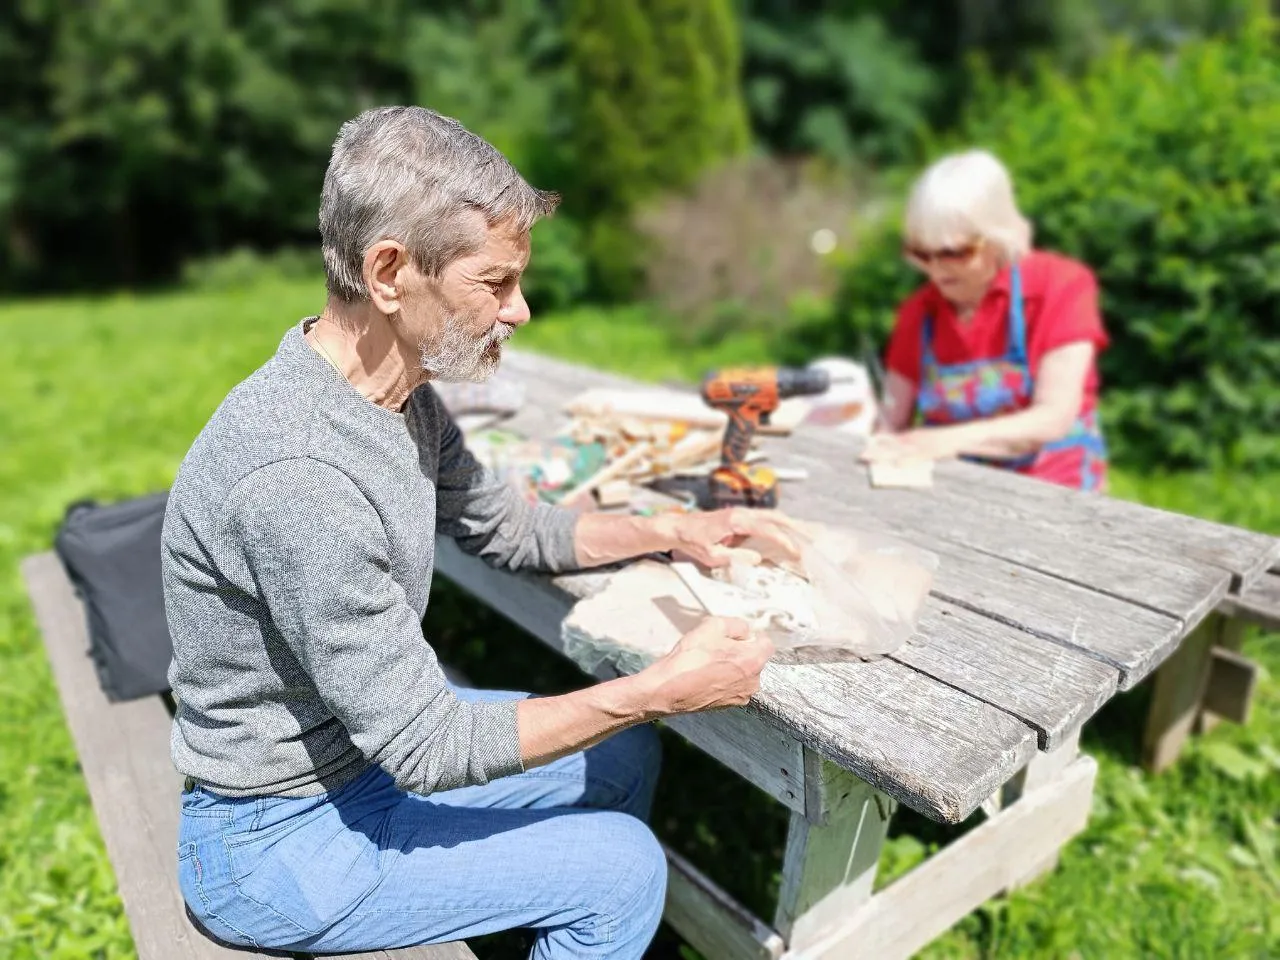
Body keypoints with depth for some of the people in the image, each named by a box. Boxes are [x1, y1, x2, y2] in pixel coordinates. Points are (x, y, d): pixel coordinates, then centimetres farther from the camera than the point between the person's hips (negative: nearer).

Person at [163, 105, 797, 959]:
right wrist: (662, 690, -25)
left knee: (624, 755, 13)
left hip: (371, 742, 8)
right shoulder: (296, 471, -34)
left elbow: (508, 529, 8)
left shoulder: (403, 395, -7)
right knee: (620, 868, -8)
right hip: (277, 840, -8)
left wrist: (670, 531, -3)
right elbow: (425, 745, -27)